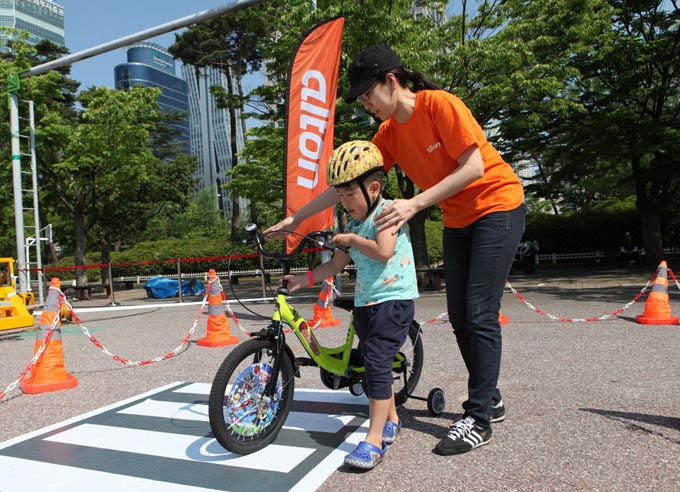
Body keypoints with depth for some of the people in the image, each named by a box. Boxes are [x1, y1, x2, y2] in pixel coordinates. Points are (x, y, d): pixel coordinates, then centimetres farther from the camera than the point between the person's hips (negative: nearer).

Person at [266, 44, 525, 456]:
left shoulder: (439, 104, -19)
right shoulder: (389, 133, 1)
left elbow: (474, 167, -23)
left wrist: (414, 204, -28)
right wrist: (296, 218, 0)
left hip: (498, 207, -7)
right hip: (458, 219, 7)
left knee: (480, 314, -11)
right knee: (460, 317, 6)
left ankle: (479, 419, 0)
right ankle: (490, 399, 23)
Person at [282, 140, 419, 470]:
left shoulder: (387, 212, -9)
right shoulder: (354, 224, 14)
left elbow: (384, 251, -26)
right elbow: (337, 264, 18)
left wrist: (352, 240, -12)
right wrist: (305, 279, 10)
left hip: (394, 299, -8)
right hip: (364, 303, 9)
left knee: (377, 364, -13)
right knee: (373, 363, 15)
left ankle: (374, 440, -6)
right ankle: (391, 420, 33)